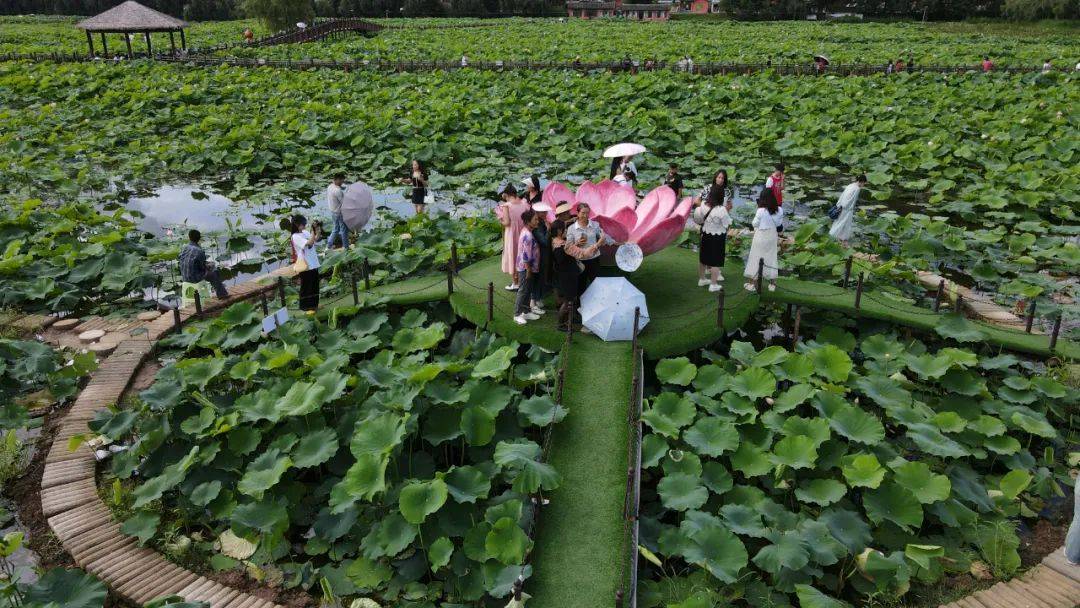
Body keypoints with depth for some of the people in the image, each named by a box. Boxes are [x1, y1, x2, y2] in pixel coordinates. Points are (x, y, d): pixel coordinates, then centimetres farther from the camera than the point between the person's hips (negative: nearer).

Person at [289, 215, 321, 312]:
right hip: (305, 265, -8)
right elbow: (309, 243, -26)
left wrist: (318, 230, -4)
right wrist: (313, 230, -22)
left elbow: (316, 239, 13)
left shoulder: (305, 232, 7)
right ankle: (307, 307, 13)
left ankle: (314, 304, 29)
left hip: (313, 263, 8)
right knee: (306, 286, 3)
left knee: (315, 285, 16)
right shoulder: (295, 237, -16)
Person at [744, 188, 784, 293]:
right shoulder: (779, 210, -8)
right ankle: (772, 284, 22)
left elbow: (755, 224, -9)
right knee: (771, 259, 15)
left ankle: (752, 284, 15)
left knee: (755, 258, 9)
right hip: (772, 236, 4)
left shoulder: (761, 211, -22)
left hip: (761, 236, -4)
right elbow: (779, 223, 3)